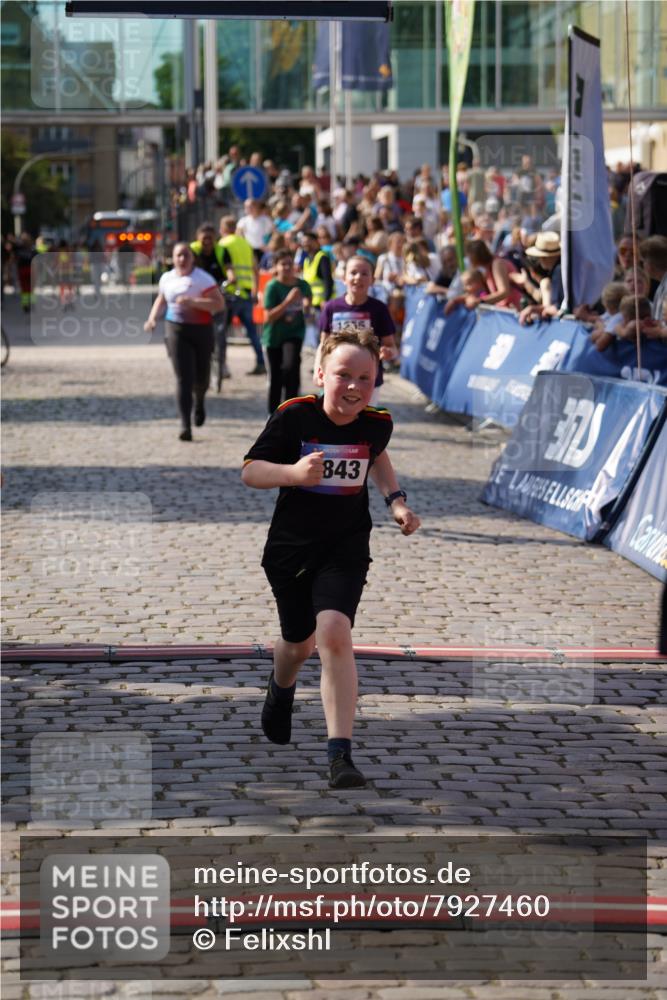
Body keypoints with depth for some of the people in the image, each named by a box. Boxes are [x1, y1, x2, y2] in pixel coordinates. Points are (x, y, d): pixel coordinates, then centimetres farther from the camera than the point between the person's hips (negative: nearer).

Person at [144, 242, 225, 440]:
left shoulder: (202, 279, -7)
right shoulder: (167, 278, 7)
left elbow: (219, 304, -15)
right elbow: (161, 300, 26)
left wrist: (192, 302, -23)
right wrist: (152, 318, 9)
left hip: (201, 329, -1)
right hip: (176, 330, 1)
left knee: (201, 376, 9)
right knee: (183, 378, -9)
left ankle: (199, 403, 47)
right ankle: (185, 425, -13)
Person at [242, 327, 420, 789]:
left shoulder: (377, 423, -7)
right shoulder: (294, 416, -16)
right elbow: (250, 471, -13)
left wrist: (396, 499, 5)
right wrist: (293, 472, -32)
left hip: (346, 548, 0)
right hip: (290, 546, 0)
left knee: (335, 634, -22)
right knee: (299, 642, 19)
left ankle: (341, 755, -23)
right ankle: (281, 691, 58)